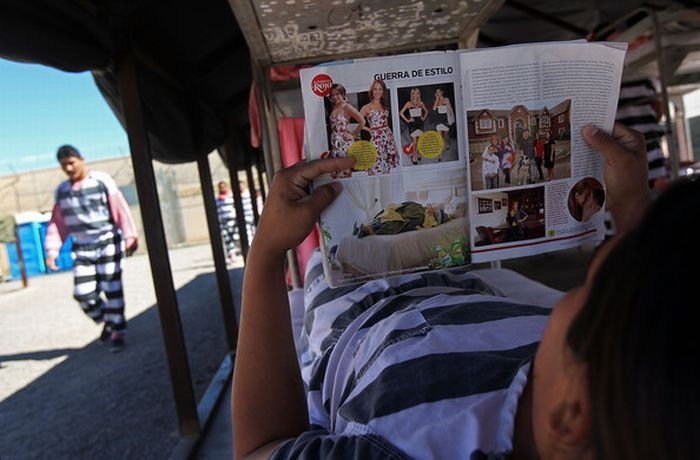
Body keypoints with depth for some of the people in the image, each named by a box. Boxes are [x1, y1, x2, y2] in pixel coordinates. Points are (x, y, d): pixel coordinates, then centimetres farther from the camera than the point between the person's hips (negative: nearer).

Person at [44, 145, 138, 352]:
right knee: (83, 293, -1)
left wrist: (130, 237, -10)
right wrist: (52, 249, 0)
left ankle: (117, 331, 12)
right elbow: (57, 222, 9)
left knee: (111, 290, -2)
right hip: (82, 249, 4)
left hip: (108, 244, -4)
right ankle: (107, 320, 25)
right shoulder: (62, 191, 8)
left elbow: (121, 210, -8)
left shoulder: (102, 181, -5)